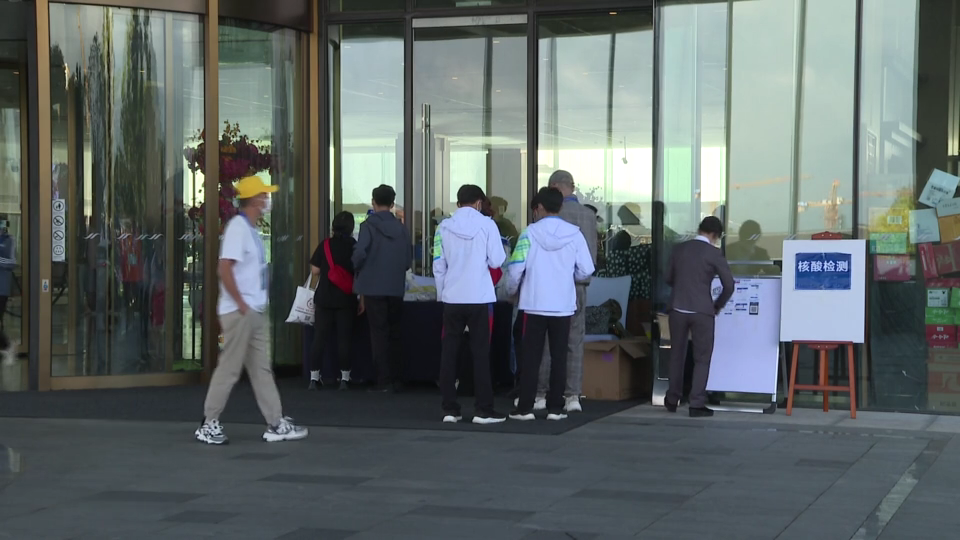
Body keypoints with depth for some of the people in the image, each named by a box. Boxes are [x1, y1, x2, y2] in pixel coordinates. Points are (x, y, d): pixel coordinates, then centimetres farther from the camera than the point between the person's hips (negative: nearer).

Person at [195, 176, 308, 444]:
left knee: (261, 368, 10)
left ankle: (276, 424, 14)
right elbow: (224, 269, -22)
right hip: (239, 312, -9)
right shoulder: (238, 227, -14)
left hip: (256, 312, 9)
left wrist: (257, 303, 14)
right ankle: (209, 424, 6)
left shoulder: (252, 229, 14)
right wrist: (241, 305, -20)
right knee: (229, 369, -3)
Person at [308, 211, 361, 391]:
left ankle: (314, 377, 4)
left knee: (320, 337, 5)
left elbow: (315, 270, 0)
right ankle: (344, 378, 4)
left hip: (324, 298, 1)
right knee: (344, 338, 3)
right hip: (346, 300, -1)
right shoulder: (354, 246, -2)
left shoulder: (325, 245, 0)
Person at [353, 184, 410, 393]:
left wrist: (358, 269, 3)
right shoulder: (402, 228, 5)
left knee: (379, 333, 1)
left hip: (374, 287, -4)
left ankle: (384, 381, -2)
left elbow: (359, 253, -17)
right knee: (394, 334, 13)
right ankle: (395, 379, 15)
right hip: (396, 288, 4)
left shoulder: (369, 226, -8)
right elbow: (407, 261, 6)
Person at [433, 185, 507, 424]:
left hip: (452, 298, 2)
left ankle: (449, 409, 8)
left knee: (449, 353, 8)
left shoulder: (444, 227, 2)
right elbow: (496, 261, -5)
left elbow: (438, 266, 4)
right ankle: (483, 410, 2)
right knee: (480, 354, 3)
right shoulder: (487, 224, -4)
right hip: (479, 298, -2)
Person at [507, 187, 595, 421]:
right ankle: (555, 408, 8)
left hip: (535, 304, -1)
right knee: (559, 357, 8)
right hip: (563, 305, 1)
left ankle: (525, 408, 5)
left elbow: (515, 268, -9)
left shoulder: (530, 233, -7)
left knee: (531, 357, 5)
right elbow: (586, 270, -3)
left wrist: (511, 289, 11)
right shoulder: (574, 234, -2)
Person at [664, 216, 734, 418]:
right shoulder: (713, 254, -7)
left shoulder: (678, 249, 5)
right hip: (702, 311, -4)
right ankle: (696, 403, -1)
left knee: (677, 355, 17)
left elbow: (669, 278, 14)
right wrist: (718, 305, 9)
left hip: (678, 309, 4)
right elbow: (729, 285, -7)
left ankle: (672, 400, 24)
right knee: (702, 358, 4)